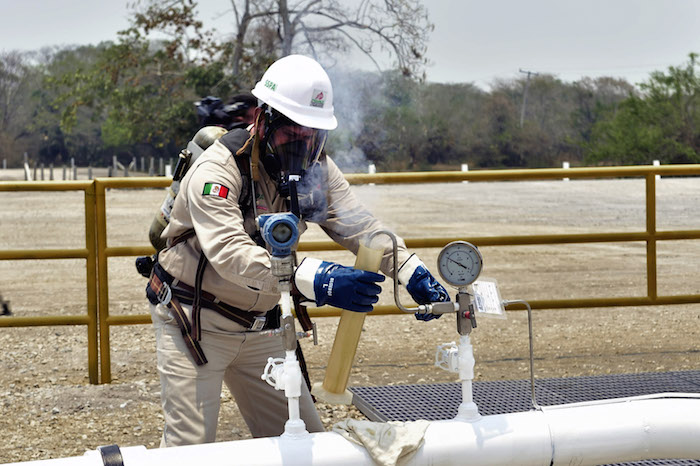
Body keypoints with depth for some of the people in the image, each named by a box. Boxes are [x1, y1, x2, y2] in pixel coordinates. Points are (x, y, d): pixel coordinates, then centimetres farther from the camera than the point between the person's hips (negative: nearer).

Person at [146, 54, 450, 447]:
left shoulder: (315, 168, -3)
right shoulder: (217, 170, -24)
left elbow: (357, 224, -7)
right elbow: (230, 252, -38)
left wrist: (412, 271, -26)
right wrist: (314, 279, -51)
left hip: (259, 326, 6)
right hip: (196, 322, -6)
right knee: (191, 446, -9)